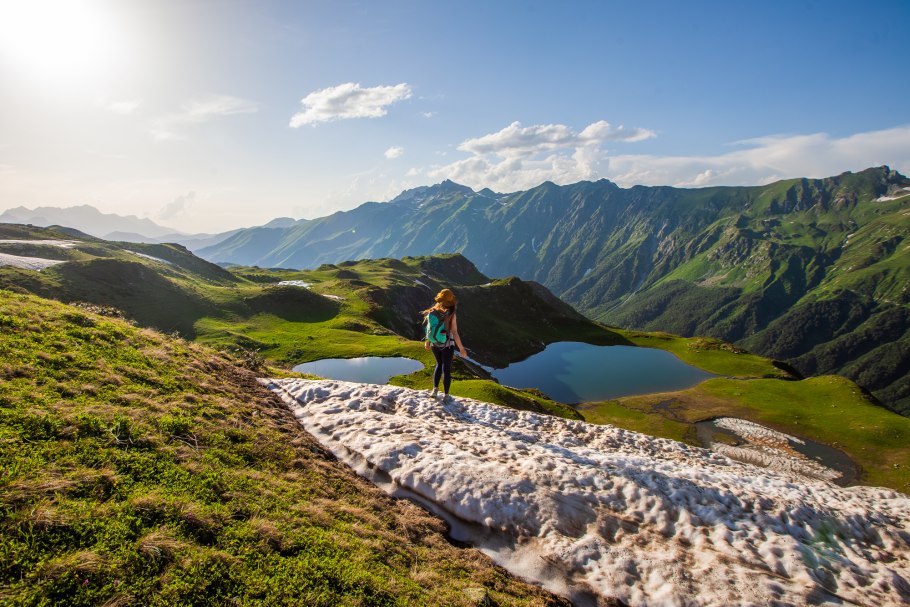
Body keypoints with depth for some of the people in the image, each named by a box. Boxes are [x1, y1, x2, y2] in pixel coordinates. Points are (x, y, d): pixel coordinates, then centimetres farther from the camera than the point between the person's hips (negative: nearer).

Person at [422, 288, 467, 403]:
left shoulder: (432, 312, -5)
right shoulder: (451, 314, -20)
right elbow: (454, 333, -19)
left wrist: (427, 341, 21)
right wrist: (461, 349, -11)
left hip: (435, 344, 5)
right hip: (447, 345, -4)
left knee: (439, 365, 26)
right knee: (447, 369, 9)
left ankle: (435, 390, 27)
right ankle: (446, 396, 18)